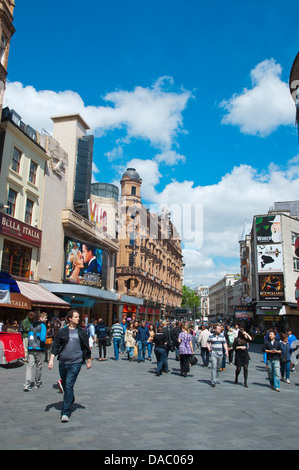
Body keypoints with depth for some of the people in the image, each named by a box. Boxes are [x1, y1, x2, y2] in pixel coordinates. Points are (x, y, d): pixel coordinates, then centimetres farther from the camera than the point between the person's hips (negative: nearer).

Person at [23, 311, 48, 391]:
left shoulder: (32, 325, 10)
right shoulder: (42, 325, -9)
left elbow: (29, 336, 16)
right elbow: (42, 338, -18)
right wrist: (45, 341, 2)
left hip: (30, 348, 5)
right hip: (39, 349, -4)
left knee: (30, 365, 1)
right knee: (39, 366, 10)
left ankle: (27, 385, -11)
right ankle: (38, 383, 24)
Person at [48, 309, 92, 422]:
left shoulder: (82, 332, 6)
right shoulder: (63, 332, 4)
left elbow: (86, 347, 13)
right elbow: (55, 346, 4)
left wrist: (89, 361, 17)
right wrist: (51, 359, -6)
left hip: (76, 362, -2)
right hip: (63, 362, 2)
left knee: (69, 385, -11)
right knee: (64, 385, 15)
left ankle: (65, 413, -5)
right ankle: (70, 400, 44)